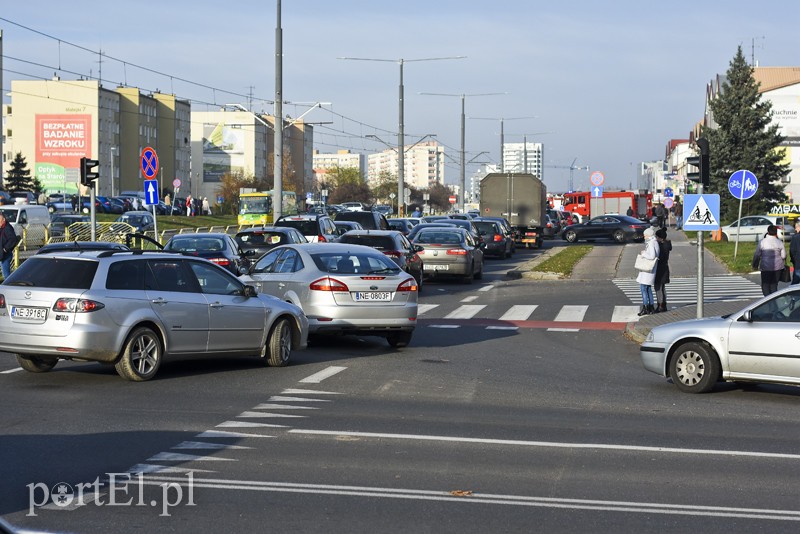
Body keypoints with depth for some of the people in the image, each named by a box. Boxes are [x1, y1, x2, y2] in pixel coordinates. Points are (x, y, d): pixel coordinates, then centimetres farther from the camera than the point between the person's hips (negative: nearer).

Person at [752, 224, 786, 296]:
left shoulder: (762, 242, -7)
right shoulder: (779, 242, -2)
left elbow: (757, 255, -4)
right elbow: (783, 256, 2)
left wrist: (755, 265, 8)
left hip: (765, 267, -2)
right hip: (777, 266, 2)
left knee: (765, 285, 4)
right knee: (774, 285, 12)